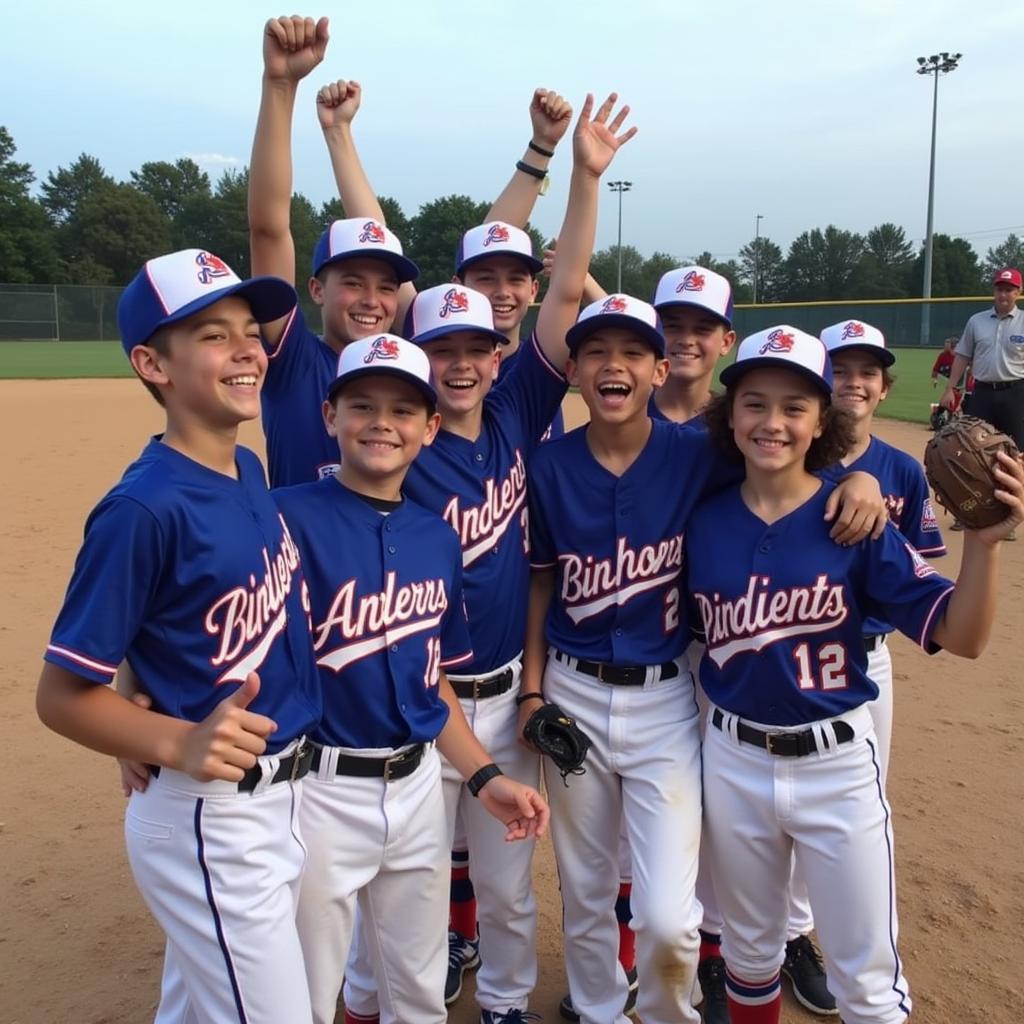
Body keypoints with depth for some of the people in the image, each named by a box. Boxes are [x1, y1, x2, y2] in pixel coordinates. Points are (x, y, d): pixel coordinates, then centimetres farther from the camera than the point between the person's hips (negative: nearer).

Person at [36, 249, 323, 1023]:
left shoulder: (251, 470, 1)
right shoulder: (144, 508, -22)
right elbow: (62, 695, -18)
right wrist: (179, 744, -32)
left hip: (285, 796, 8)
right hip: (210, 825, -8)